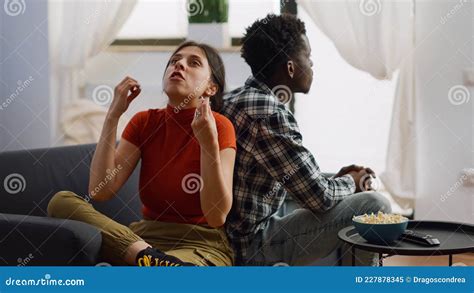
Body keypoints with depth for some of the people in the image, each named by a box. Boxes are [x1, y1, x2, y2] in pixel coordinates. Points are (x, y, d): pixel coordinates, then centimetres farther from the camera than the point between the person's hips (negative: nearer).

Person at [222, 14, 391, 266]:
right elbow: (319, 198, -18)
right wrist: (350, 183, 3)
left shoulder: (237, 99, 10)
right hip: (252, 249, -10)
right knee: (373, 206, -9)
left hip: (231, 238, 10)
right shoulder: (269, 114, -22)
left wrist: (336, 179, 13)